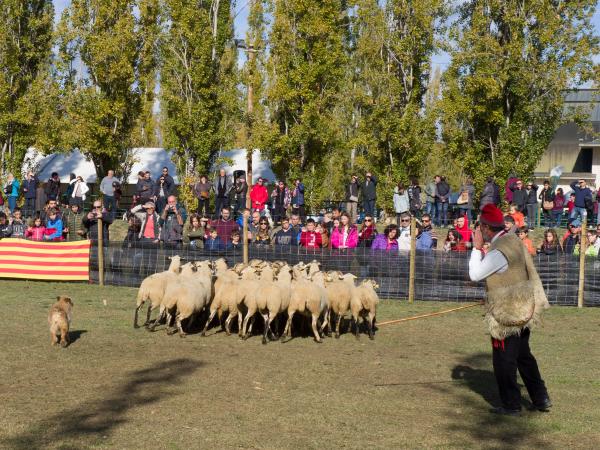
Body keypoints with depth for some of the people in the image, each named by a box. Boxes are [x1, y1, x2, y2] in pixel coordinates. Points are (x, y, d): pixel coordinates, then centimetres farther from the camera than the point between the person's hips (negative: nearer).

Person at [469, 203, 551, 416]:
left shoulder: (499, 252, -24)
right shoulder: (514, 241, 5)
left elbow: (475, 274, -18)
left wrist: (477, 247, -12)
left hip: (506, 315, -9)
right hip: (523, 310, 9)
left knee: (504, 360, 4)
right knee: (524, 356, 19)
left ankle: (511, 405, 12)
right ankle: (541, 399, 22)